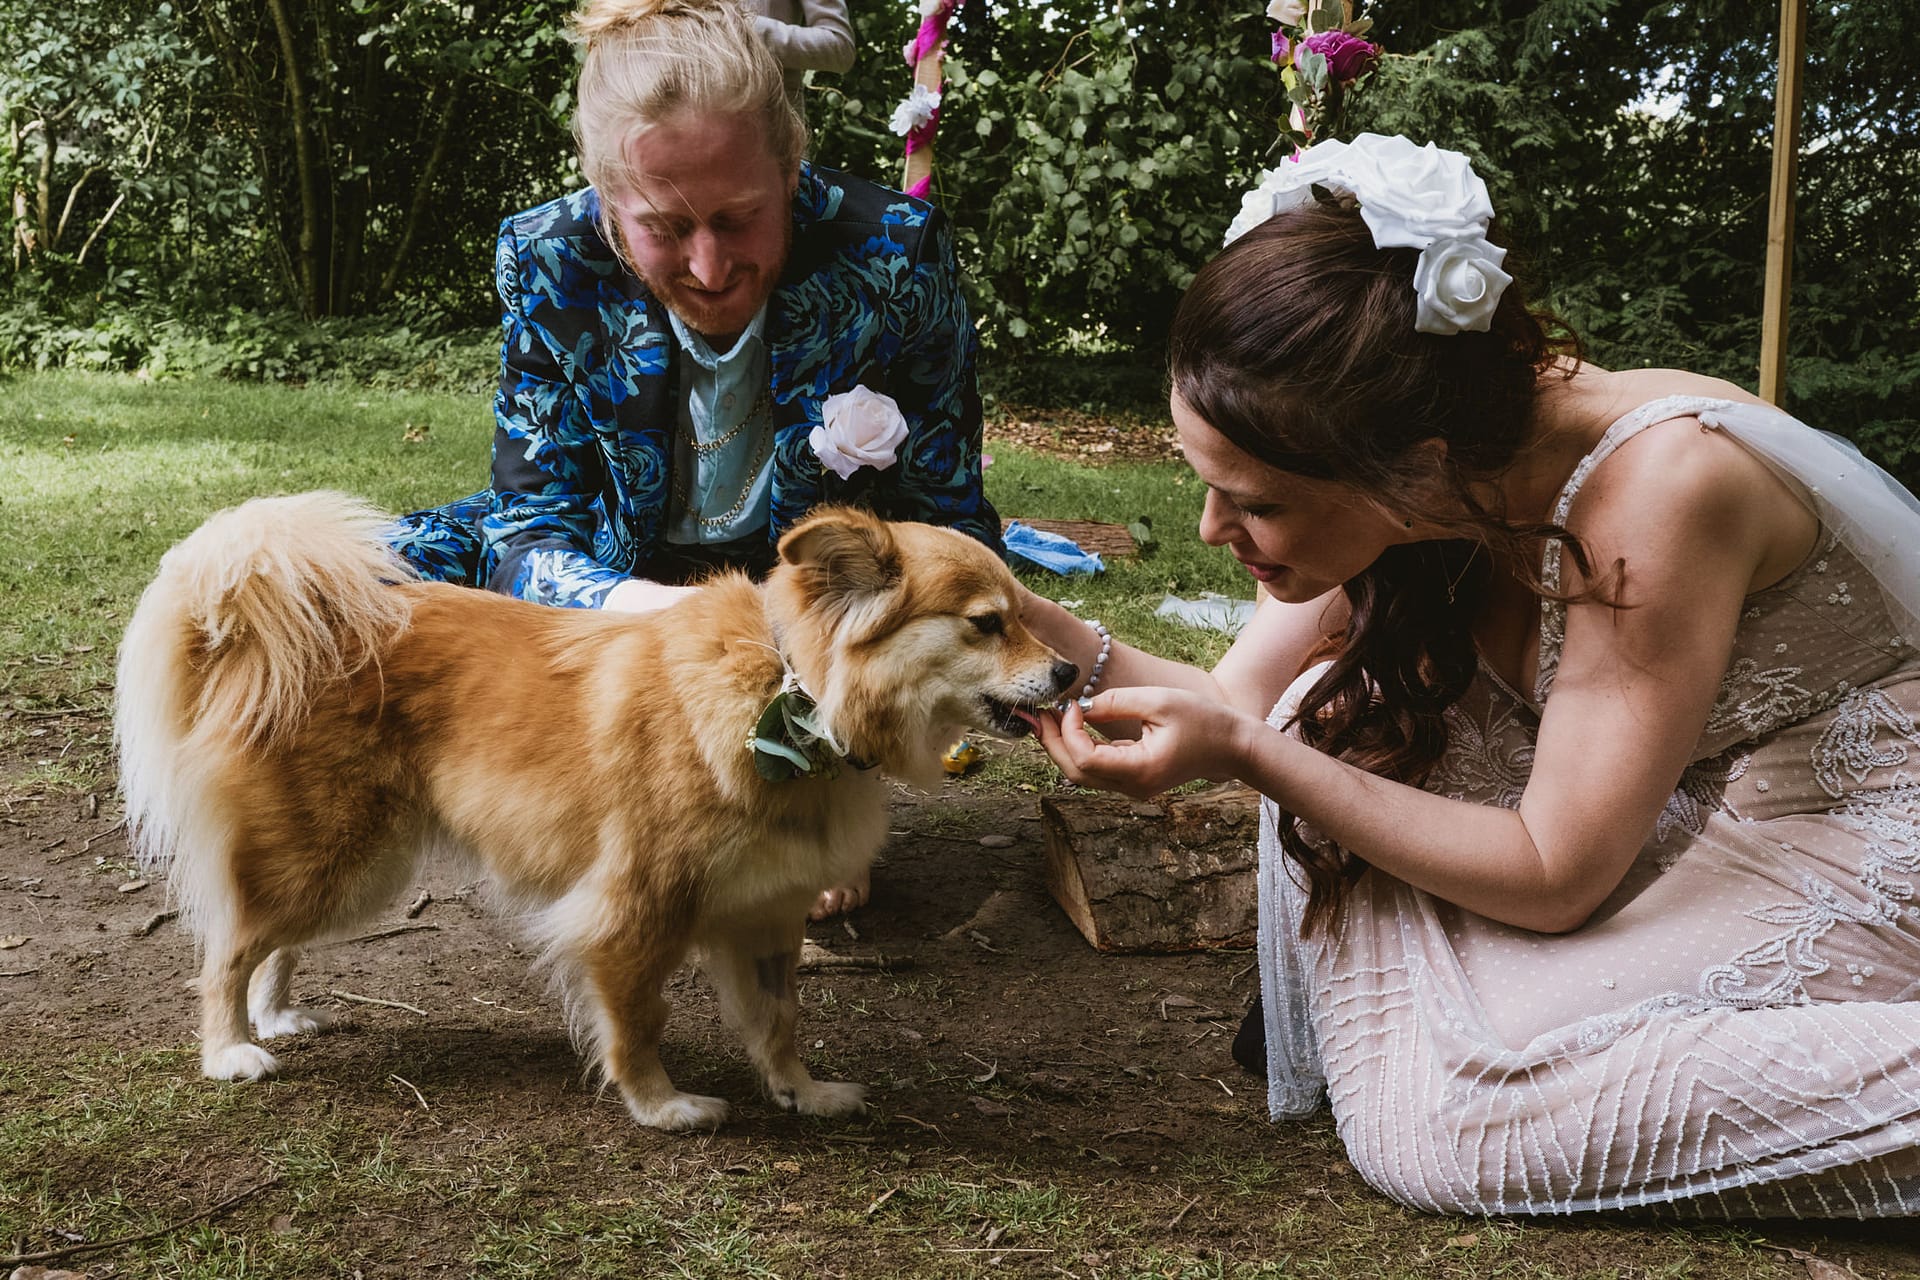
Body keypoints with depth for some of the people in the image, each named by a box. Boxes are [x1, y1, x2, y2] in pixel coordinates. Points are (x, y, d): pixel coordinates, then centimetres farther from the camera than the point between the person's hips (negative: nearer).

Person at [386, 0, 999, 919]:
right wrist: (645, 610, -41)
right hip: (628, 583, 1)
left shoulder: (894, 253, -24)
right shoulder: (549, 264, -20)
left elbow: (951, 521, -16)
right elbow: (530, 530, -18)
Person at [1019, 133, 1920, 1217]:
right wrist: (1064, 645, -20)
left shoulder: (1664, 484, -32)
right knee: (1341, 716, -7)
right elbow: (1242, 702, -2)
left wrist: (1244, 754, -28)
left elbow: (1553, 875, -25)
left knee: (1438, 1118, -19)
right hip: (1679, 817, 7)